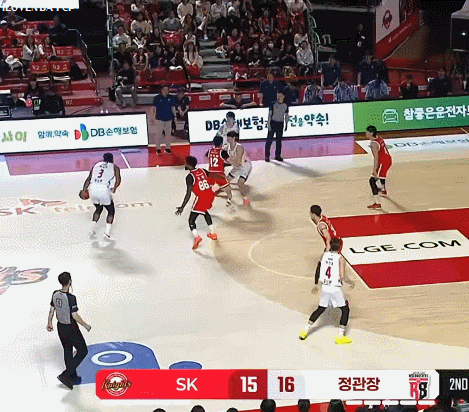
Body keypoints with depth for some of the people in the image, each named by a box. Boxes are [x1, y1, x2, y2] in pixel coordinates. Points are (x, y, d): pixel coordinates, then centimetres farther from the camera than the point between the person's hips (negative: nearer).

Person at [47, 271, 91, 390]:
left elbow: (52, 310, 6)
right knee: (83, 351, 7)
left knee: (68, 351, 20)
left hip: (60, 327, 8)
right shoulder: (70, 298, -27)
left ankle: (72, 378, 31)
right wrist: (85, 325, -10)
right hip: (71, 329, -7)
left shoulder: (55, 294, -5)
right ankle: (65, 375, 1)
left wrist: (49, 323, 20)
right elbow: (75, 316, -23)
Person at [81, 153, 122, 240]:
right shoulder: (114, 167, 15)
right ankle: (107, 233, 3)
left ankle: (92, 230, 23)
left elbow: (88, 179, 23)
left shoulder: (96, 165, 24)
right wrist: (114, 188, -10)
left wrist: (84, 190, 29)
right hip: (104, 190, -4)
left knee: (98, 209, 29)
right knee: (111, 211, 16)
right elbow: (118, 180, -3)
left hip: (93, 189, 4)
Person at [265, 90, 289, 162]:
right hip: (273, 123, -3)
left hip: (280, 124, 3)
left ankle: (277, 155, 16)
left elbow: (286, 116, 15)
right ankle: (267, 156, 1)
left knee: (279, 140, 7)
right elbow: (270, 114, -5)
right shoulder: (273, 104, -4)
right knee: (270, 139, -4)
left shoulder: (285, 106, 6)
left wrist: (286, 124, 10)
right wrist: (269, 124, -11)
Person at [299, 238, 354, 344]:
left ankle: (305, 331, 21)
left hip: (324, 287, 5)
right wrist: (351, 283, -1)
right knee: (345, 310, 11)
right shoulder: (340, 258, -12)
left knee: (320, 309, 21)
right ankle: (340, 337, 6)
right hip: (336, 289, -5)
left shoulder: (324, 255, 2)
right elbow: (342, 277, -15)